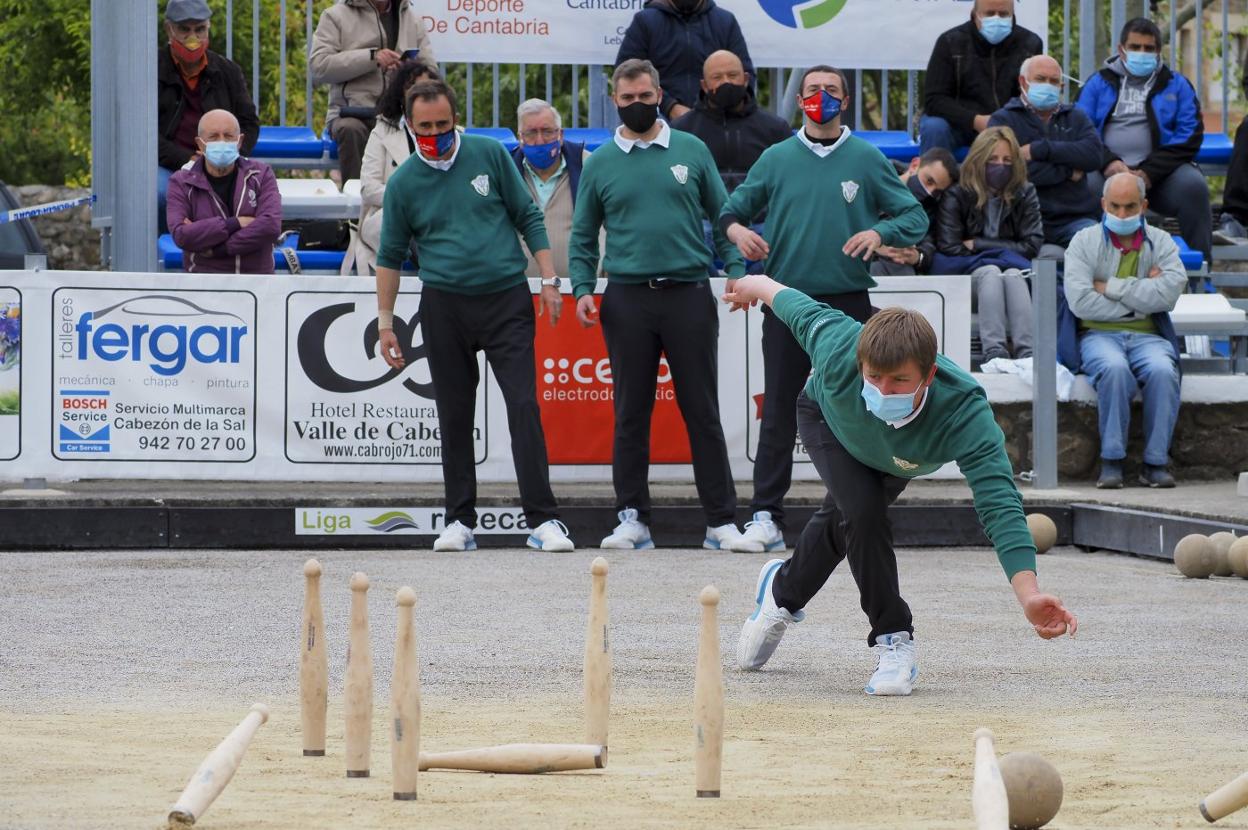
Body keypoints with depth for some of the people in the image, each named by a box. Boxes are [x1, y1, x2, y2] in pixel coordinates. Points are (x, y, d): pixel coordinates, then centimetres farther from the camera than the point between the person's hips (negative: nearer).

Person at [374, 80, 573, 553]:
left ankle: (543, 519, -11)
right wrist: (385, 321, 8)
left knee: (523, 406, -10)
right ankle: (460, 522, 14)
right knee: (454, 417, 5)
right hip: (444, 305, 1)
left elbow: (528, 217, 7)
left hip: (507, 299, -1)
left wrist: (548, 280, 1)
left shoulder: (489, 155, 2)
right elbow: (390, 256, 11)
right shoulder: (403, 182, 3)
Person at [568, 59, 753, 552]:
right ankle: (633, 519, 9)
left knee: (702, 412, 0)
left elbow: (722, 216, 10)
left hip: (689, 293, -1)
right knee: (631, 413, 3)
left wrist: (737, 272, -3)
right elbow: (583, 236, 12)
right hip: (628, 298, 1)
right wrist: (582, 288, -2)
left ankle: (721, 521, 1)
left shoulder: (692, 152, 8)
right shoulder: (600, 164, 8)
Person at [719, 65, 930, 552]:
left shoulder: (867, 159, 5)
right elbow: (734, 207, 14)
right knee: (778, 412, -1)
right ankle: (766, 516, 1)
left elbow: (914, 216, 5)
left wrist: (878, 232, -14)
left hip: (848, 302, -1)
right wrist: (736, 229, -9)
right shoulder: (777, 159, 9)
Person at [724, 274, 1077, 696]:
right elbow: (801, 309, -25)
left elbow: (999, 505, -57)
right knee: (863, 511, -24)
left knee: (840, 523, 20)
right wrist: (756, 286, -2)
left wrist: (1029, 596, -70)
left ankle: (783, 590, 52)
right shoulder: (839, 352, -47)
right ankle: (892, 638, -4)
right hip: (827, 418, -1)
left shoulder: (965, 412, -50)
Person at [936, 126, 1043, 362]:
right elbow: (949, 248, -7)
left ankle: (1026, 350, -54)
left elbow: (1032, 245, -2)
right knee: (991, 273, -34)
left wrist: (977, 245, -4)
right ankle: (993, 350, -54)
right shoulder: (957, 197, 3)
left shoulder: (1025, 194, 8)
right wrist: (1001, 251, -7)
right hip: (968, 274, -1)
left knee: (1013, 275, -33)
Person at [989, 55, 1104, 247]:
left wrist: (1040, 149, -8)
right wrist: (1068, 172, -1)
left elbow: (1094, 154, 1)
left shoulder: (1076, 117, 23)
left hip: (1074, 217, 3)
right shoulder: (1003, 120, 11)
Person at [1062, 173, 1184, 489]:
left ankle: (1156, 462, -25)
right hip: (1099, 335, -1)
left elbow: (1169, 293, -8)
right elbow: (1080, 301, -9)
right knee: (1114, 369, -36)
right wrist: (1139, 299, -7)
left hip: (1147, 335, 1)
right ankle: (1111, 460, -28)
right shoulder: (1085, 242, 6)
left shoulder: (1161, 243, 11)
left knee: (1163, 371, -32)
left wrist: (1111, 288, -8)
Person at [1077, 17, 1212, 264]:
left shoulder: (1176, 85, 15)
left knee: (1193, 185, -29)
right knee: (1085, 185, -33)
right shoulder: (1099, 84, 16)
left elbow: (1190, 135, 3)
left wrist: (1149, 173, -12)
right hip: (1109, 170, 0)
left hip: (1160, 173, 0)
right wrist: (1108, 162, -17)